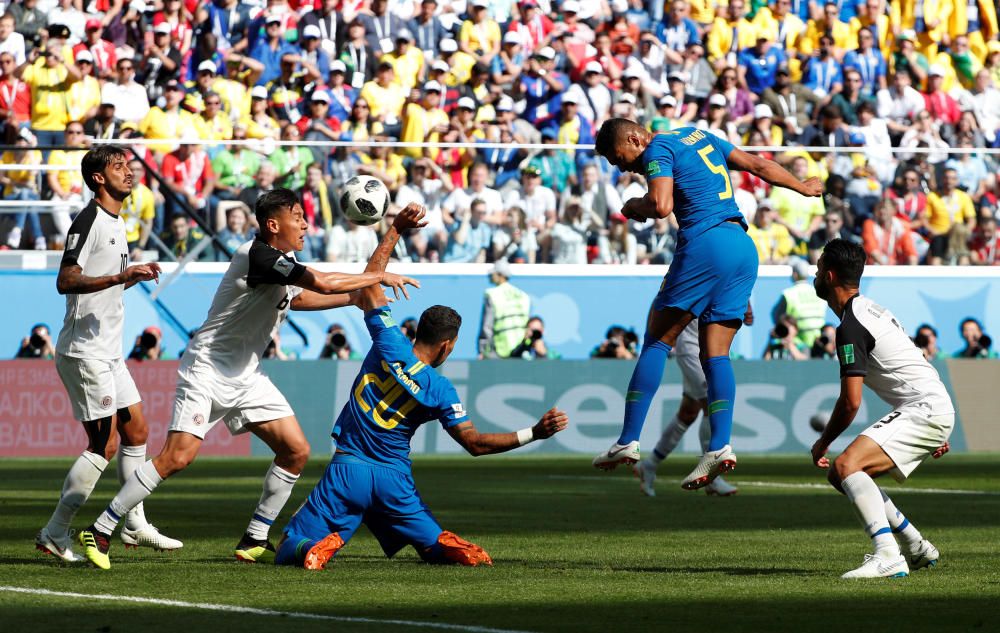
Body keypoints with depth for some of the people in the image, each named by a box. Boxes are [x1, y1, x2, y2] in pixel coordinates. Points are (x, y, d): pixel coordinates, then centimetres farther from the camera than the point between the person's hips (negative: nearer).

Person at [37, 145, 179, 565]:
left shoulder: (116, 224, 16)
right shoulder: (89, 222, -14)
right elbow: (66, 281, -24)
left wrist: (134, 276, 13)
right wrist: (120, 276, -31)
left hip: (108, 352, 10)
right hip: (85, 353, -10)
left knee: (136, 431, 12)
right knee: (105, 444, -10)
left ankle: (135, 525, 19)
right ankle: (55, 533, -5)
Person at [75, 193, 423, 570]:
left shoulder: (284, 266, 10)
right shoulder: (258, 255, -19)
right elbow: (324, 283, -27)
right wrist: (380, 277, -15)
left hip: (246, 376, 10)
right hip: (207, 372, -10)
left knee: (296, 450, 3)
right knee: (178, 457, -20)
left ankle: (254, 542, 13)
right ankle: (99, 532, -12)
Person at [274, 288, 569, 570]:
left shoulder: (389, 342, -7)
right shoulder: (440, 389, -7)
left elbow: (369, 288, 7)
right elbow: (475, 443, -8)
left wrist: (382, 257, 22)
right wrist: (534, 433, -6)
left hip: (347, 471, 0)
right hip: (394, 481, 0)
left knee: (289, 549, 1)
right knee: (434, 546, 19)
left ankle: (326, 544, -35)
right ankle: (446, 546, -20)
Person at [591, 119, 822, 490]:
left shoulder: (658, 150, -1)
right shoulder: (699, 136, 23)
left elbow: (661, 206, -17)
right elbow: (759, 165, 28)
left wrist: (633, 207, 5)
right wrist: (803, 187, 42)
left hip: (705, 242, -8)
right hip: (744, 248, 8)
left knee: (658, 340, -1)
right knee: (716, 353, 5)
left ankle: (629, 441, -6)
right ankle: (720, 446, -11)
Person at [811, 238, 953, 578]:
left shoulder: (851, 328, -14)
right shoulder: (871, 309, 18)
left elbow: (851, 402, -18)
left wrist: (822, 444, -1)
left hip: (924, 410, -10)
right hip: (934, 408, 10)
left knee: (846, 465, -26)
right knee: (839, 475, 15)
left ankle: (887, 557, -38)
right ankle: (918, 549, 22)